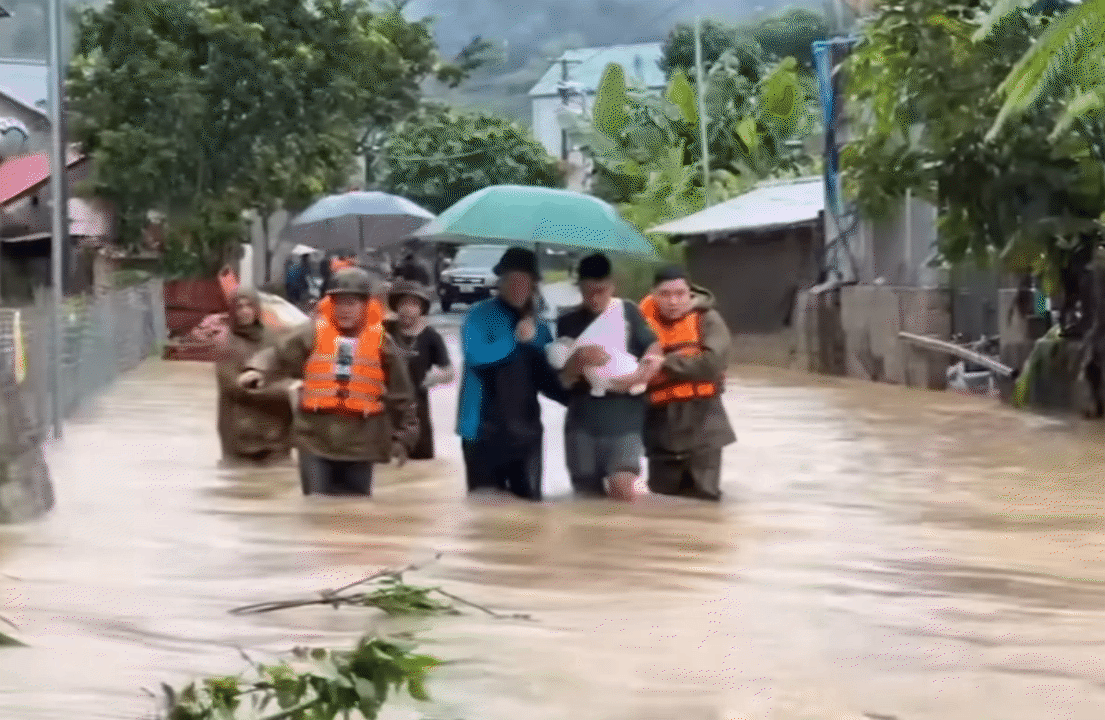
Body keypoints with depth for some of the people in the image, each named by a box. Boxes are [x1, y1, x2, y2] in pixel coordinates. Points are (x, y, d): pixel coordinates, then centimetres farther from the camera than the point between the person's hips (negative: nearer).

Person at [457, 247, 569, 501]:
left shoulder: (538, 327, 14)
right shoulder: (481, 316, -3)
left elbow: (546, 379, 15)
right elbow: (477, 355, -21)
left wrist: (574, 395, -2)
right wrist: (515, 339, -20)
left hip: (525, 430, 5)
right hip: (484, 429, -5)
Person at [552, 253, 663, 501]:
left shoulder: (628, 313, 4)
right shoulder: (569, 323, 8)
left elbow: (655, 356, 2)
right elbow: (563, 379, 4)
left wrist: (637, 377, -17)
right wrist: (580, 360, -17)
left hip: (624, 418, -3)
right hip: (582, 420, 3)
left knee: (622, 488, -18)